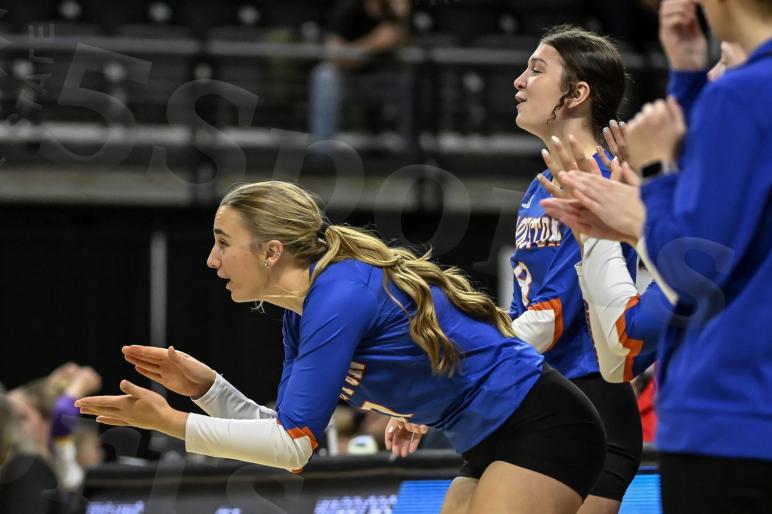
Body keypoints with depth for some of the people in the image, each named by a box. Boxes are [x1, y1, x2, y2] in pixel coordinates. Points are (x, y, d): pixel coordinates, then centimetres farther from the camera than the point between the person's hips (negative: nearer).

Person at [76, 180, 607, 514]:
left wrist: (171, 422, -17)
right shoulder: (302, 311, 9)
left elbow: (294, 445, -20)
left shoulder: (339, 295, -21)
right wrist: (205, 385, -2)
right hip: (492, 444, 10)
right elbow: (286, 434, 11)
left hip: (542, 429, -10)